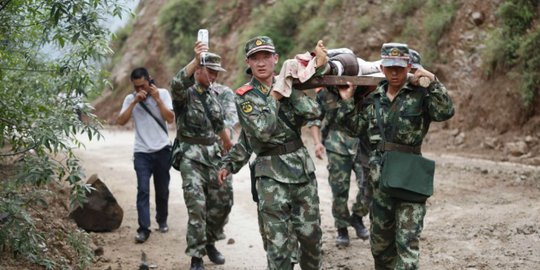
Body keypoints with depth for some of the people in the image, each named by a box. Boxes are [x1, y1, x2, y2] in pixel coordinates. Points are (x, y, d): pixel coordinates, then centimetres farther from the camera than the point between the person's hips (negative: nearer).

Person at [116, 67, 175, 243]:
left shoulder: (162, 94, 1)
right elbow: (121, 121, -9)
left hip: (162, 150, 0)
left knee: (162, 189, 11)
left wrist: (157, 99, -14)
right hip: (142, 152, 0)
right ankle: (143, 229, -12)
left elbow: (170, 119, -8)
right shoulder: (130, 99, 4)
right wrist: (135, 101, -15)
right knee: (143, 190, -11)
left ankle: (162, 221, 31)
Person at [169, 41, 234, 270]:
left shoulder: (213, 94, 13)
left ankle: (209, 242, 29)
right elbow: (177, 84, -33)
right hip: (191, 156, -6)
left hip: (213, 155, 6)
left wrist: (228, 145, 36)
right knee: (197, 206, -10)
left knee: (223, 200, 8)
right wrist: (196, 60, -46)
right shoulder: (185, 93, -8)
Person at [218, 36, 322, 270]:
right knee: (279, 243, -5)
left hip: (303, 168, 4)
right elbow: (263, 131, -17)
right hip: (272, 174, -4)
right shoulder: (244, 96, -4)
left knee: (312, 235, 11)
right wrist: (274, 97, -9)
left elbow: (313, 112, -7)